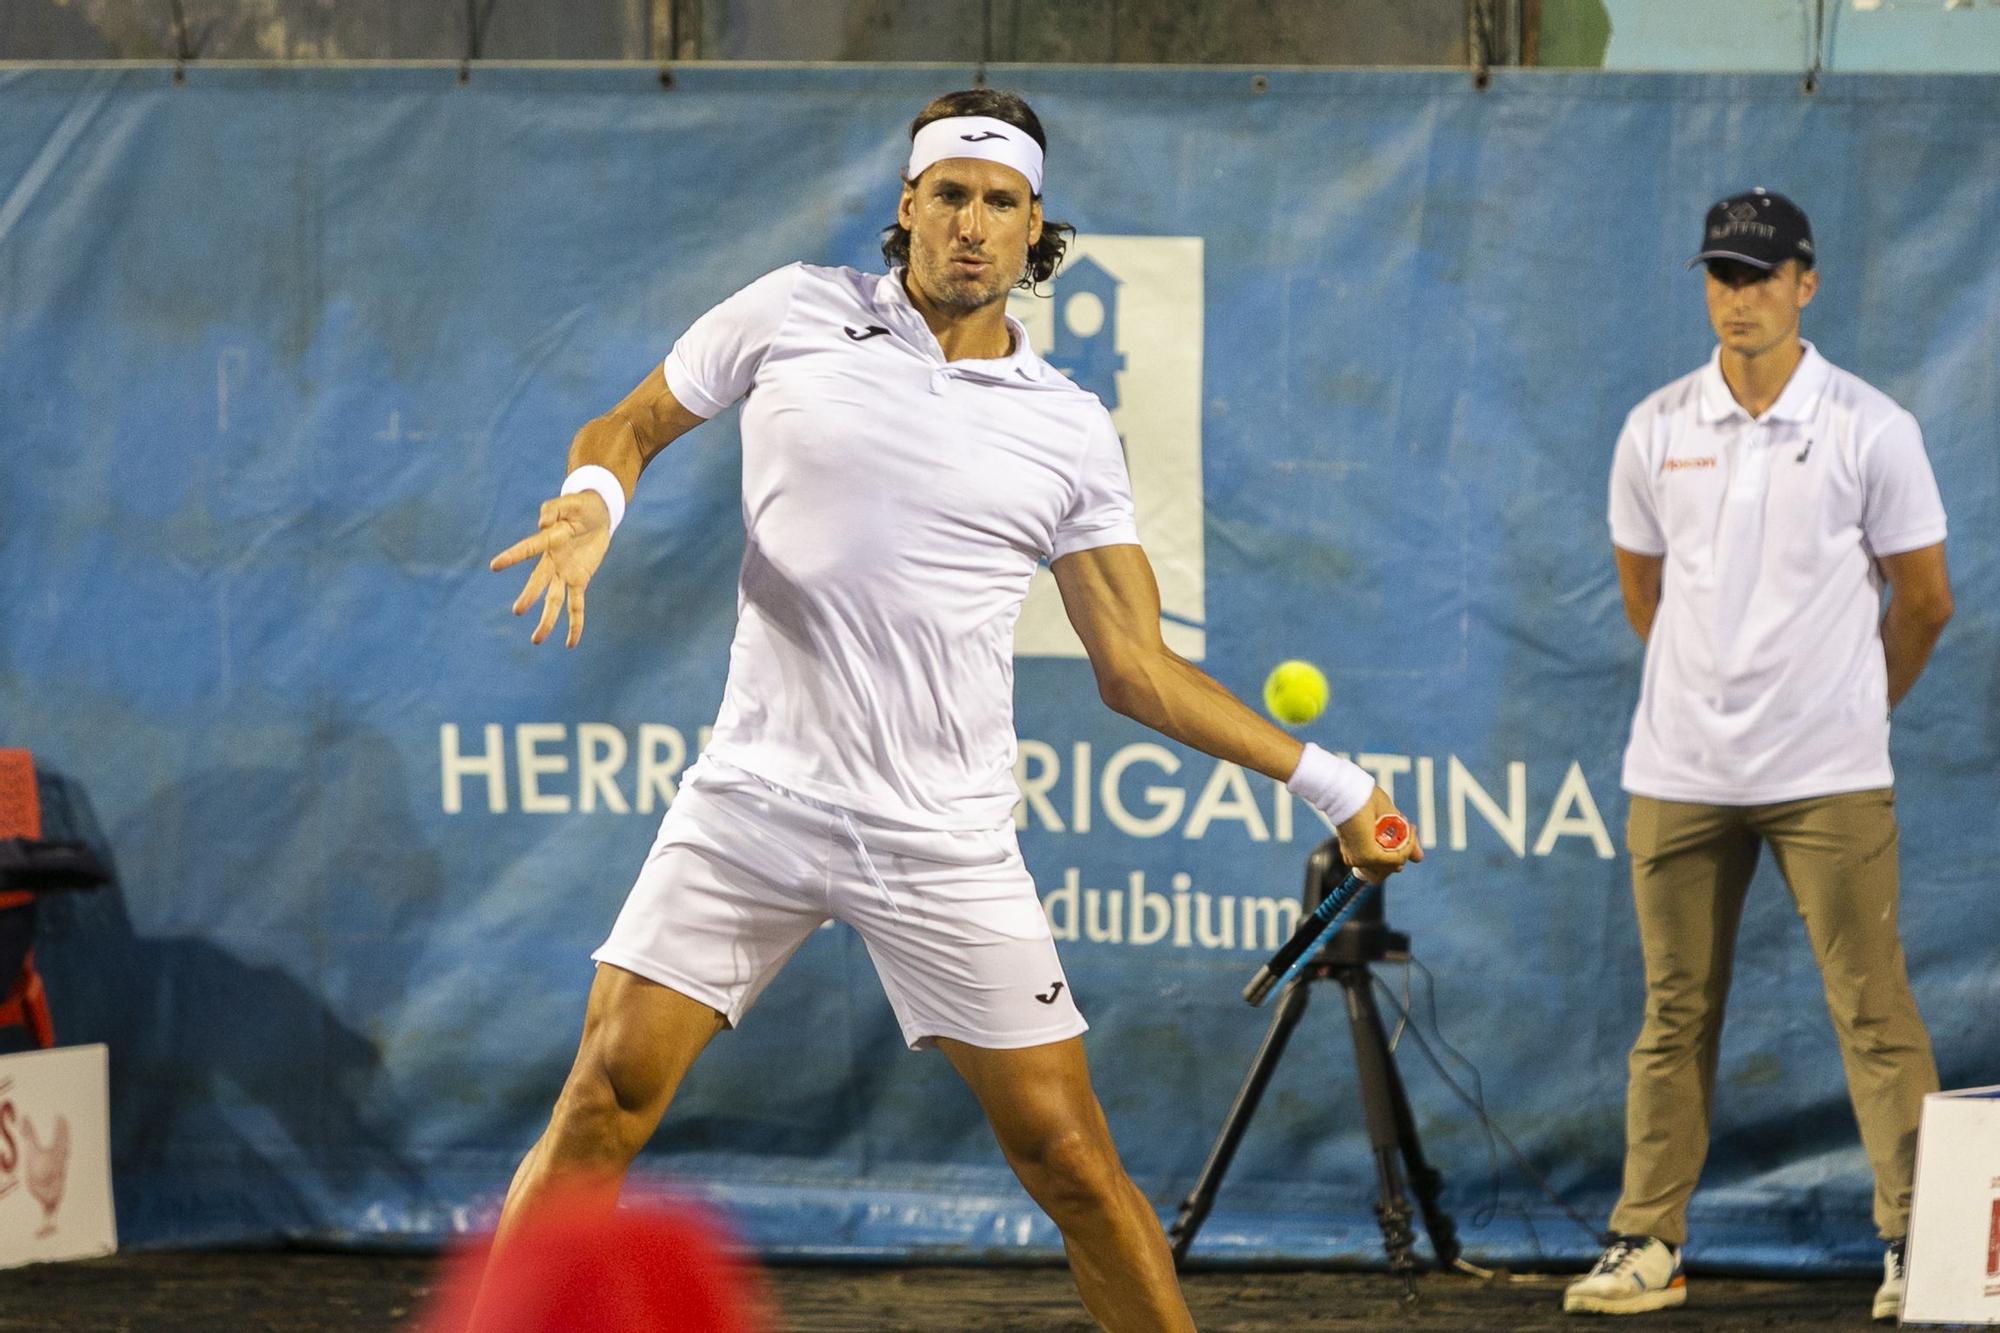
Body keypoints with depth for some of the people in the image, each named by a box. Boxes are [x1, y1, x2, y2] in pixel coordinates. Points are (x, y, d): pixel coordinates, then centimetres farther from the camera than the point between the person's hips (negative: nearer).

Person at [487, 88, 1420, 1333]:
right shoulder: (796, 315, 2)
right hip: (756, 799, 0)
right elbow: (629, 427, 13)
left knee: (1070, 1160, -2)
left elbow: (1136, 668, 7)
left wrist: (1323, 777, 1)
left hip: (946, 843, 0)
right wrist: (593, 500, -10)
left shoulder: (1069, 430, 4)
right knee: (607, 1101, -9)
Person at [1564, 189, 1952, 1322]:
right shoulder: (1657, 431, 5)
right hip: (1681, 772, 3)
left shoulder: (1871, 429, -3)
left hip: (1831, 780, -3)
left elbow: (1924, 601, 6)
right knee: (1675, 1016, 6)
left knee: (1874, 1011, -5)